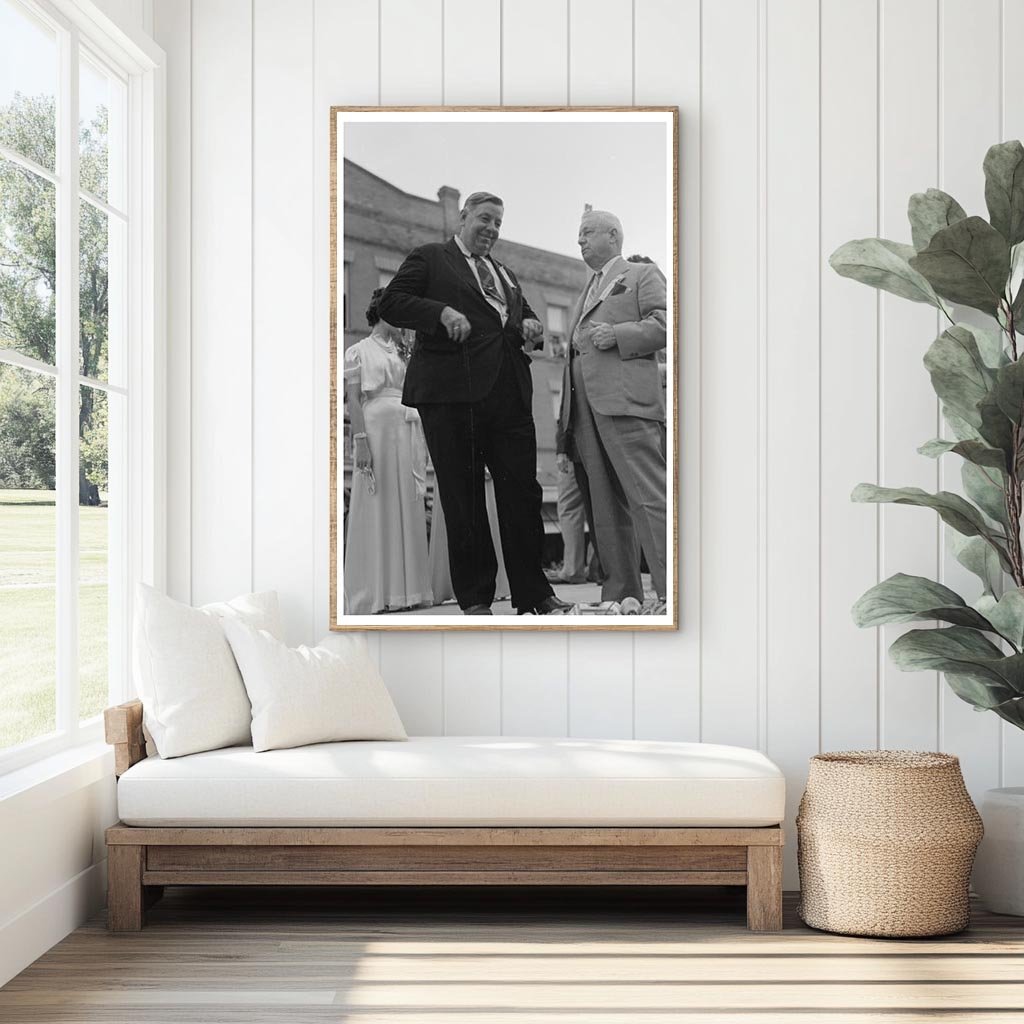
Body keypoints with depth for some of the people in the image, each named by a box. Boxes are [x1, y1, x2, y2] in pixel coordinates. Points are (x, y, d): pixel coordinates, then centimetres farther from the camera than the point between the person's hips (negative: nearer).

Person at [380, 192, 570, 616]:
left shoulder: (505, 273, 27)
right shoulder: (429, 258, 8)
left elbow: (522, 311, 33)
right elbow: (390, 304, -2)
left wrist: (530, 324, 8)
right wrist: (443, 312, -17)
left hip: (510, 394, 6)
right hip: (452, 394, -5)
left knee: (523, 493, 2)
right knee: (463, 498, -2)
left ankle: (533, 593, 9)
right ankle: (474, 598, 5)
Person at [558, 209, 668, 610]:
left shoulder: (642, 275, 10)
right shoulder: (586, 292, 32)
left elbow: (664, 324, -3)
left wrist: (617, 335, -14)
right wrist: (564, 412, 18)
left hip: (626, 400, -8)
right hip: (584, 408, 8)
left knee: (648, 497, -14)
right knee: (605, 505, 5)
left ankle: (670, 590, -18)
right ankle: (621, 590, 7)